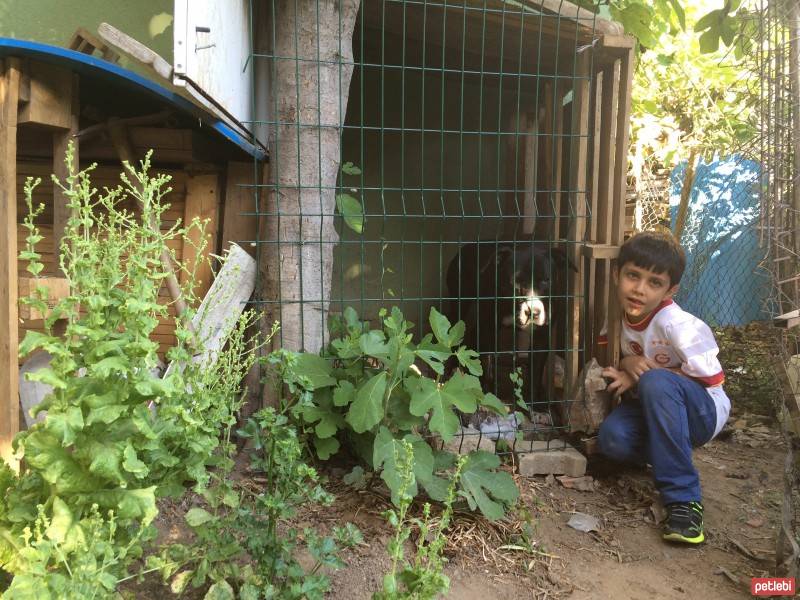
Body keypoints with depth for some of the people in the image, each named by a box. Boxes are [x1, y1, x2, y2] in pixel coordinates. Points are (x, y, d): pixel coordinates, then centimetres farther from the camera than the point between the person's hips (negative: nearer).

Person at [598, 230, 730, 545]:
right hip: (655, 409, 4)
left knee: (656, 383, -38)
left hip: (703, 411, -4)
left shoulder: (676, 324, -24)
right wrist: (627, 364, -17)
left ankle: (683, 498, -29)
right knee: (611, 438, -28)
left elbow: (707, 376, -17)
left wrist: (644, 374, -19)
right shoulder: (620, 314, -8)